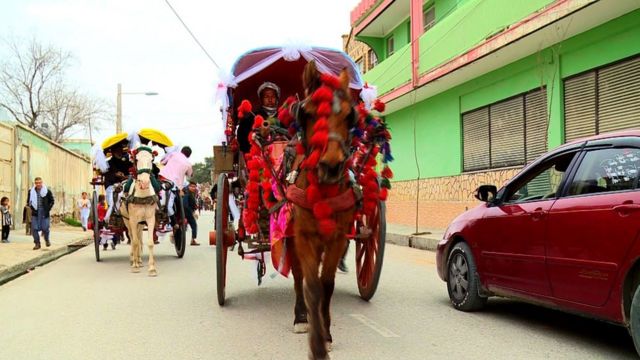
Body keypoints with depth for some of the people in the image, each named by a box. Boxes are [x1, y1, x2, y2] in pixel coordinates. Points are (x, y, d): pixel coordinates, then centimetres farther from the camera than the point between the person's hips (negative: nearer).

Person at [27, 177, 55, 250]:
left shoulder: (47, 191, -2)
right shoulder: (31, 192, 5)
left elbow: (52, 201, 6)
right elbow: (28, 201, 16)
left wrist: (48, 209, -3)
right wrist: (32, 208, 4)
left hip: (44, 213, -2)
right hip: (35, 213, 2)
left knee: (45, 228, -3)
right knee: (34, 228, -3)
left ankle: (47, 240, 25)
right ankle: (37, 243, 8)